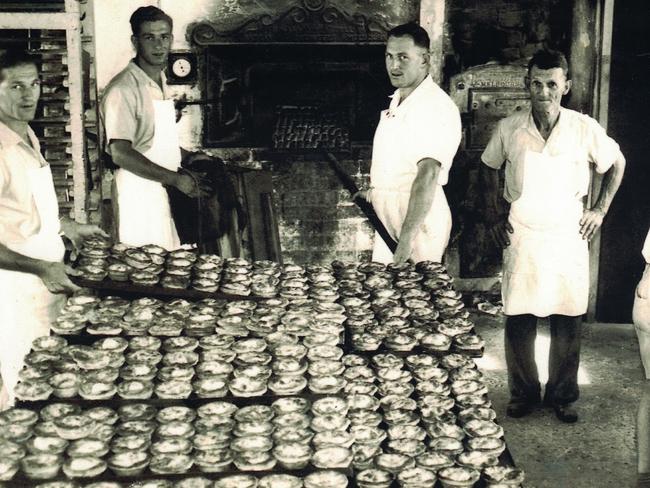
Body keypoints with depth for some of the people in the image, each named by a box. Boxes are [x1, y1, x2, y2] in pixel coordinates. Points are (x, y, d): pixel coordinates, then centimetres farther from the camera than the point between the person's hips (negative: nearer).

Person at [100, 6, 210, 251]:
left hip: (164, 189, 8)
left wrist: (189, 157, 13)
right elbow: (120, 154, -22)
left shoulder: (160, 82, 12)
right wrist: (176, 179, -22)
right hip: (139, 192, -8)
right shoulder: (123, 88, -16)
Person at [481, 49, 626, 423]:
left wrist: (600, 210, 6)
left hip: (569, 236, 0)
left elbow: (617, 164, 11)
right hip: (521, 236, 0)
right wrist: (493, 214, 9)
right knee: (518, 319, 3)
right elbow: (490, 167, 15)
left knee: (568, 321, 6)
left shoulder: (586, 129, -6)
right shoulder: (509, 129, -4)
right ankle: (523, 392, 20)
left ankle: (563, 395, 22)